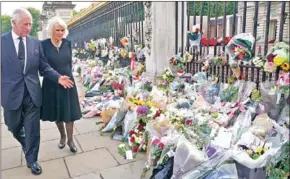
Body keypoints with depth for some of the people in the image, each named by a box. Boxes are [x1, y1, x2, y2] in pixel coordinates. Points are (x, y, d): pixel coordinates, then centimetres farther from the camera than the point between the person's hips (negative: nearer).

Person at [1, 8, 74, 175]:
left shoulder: (36, 43, 2)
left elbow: (44, 67, 4)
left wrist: (58, 77, -11)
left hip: (32, 93, 1)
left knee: (33, 129, 6)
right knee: (14, 127, 18)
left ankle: (31, 160, 24)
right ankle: (26, 143, 51)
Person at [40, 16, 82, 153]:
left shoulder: (67, 43, 0)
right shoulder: (44, 44, -9)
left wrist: (66, 75, 8)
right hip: (51, 84, -1)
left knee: (69, 112, 6)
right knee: (56, 113, 14)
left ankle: (70, 139, 21)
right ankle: (62, 135, 36)